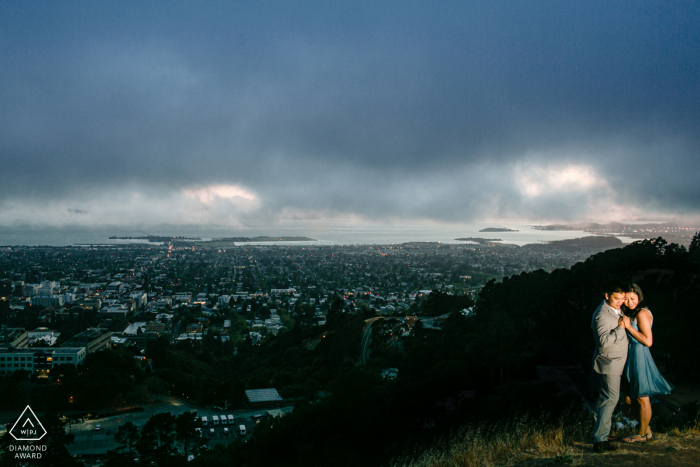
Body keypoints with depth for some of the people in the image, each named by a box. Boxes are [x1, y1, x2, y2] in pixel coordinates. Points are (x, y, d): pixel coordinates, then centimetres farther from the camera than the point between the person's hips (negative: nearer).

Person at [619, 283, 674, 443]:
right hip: (631, 355, 10)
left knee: (642, 398, 2)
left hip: (640, 356, -10)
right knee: (630, 396, 14)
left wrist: (629, 327, -18)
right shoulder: (631, 313, 12)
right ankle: (647, 430, 26)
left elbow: (648, 341, -20)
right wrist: (622, 326, -2)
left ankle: (642, 434, 14)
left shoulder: (642, 313, -16)